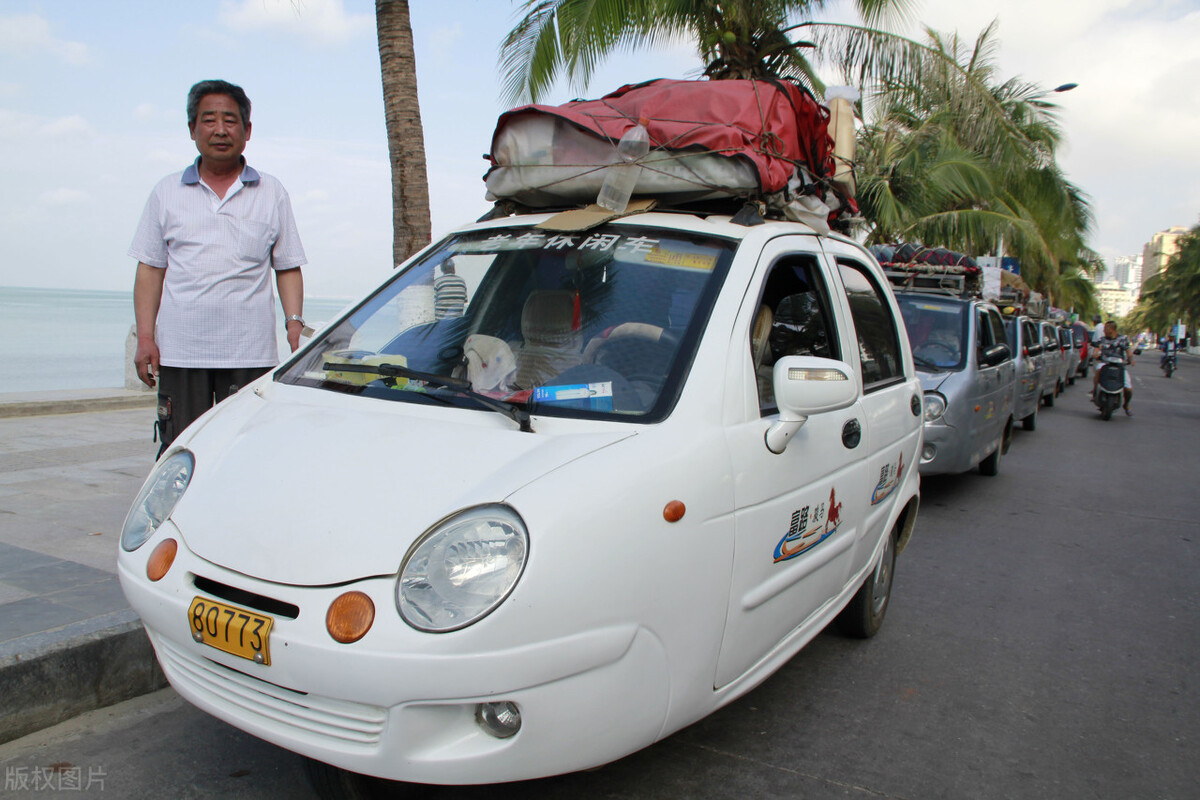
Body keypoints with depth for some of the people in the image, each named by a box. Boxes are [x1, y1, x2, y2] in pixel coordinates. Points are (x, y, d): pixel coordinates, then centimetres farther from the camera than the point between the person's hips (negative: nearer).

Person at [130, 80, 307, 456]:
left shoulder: (272, 193, 12)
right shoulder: (167, 192, 13)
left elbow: (288, 267, 10)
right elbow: (150, 269, 11)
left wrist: (294, 322, -5)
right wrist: (145, 337, 1)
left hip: (251, 353, -1)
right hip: (179, 351, 1)